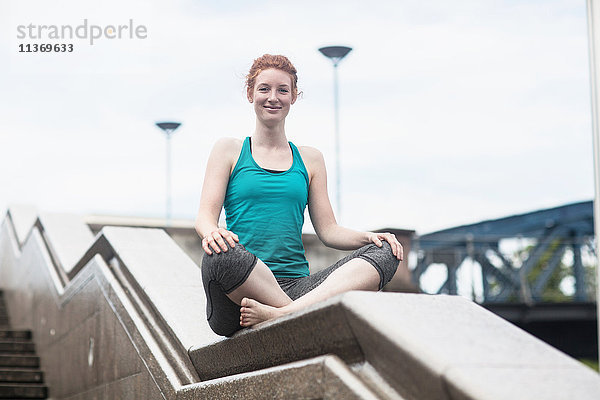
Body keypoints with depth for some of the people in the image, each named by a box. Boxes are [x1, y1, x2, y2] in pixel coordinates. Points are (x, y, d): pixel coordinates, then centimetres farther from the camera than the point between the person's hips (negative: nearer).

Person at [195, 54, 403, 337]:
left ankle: (281, 313, -43)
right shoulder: (229, 150, 14)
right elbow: (205, 215, 3)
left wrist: (366, 237, -6)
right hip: (243, 285, -3)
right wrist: (211, 232, -23)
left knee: (385, 253, -21)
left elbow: (328, 230, 16)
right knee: (221, 254, -38)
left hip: (298, 287, 4)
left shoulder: (310, 159, 21)